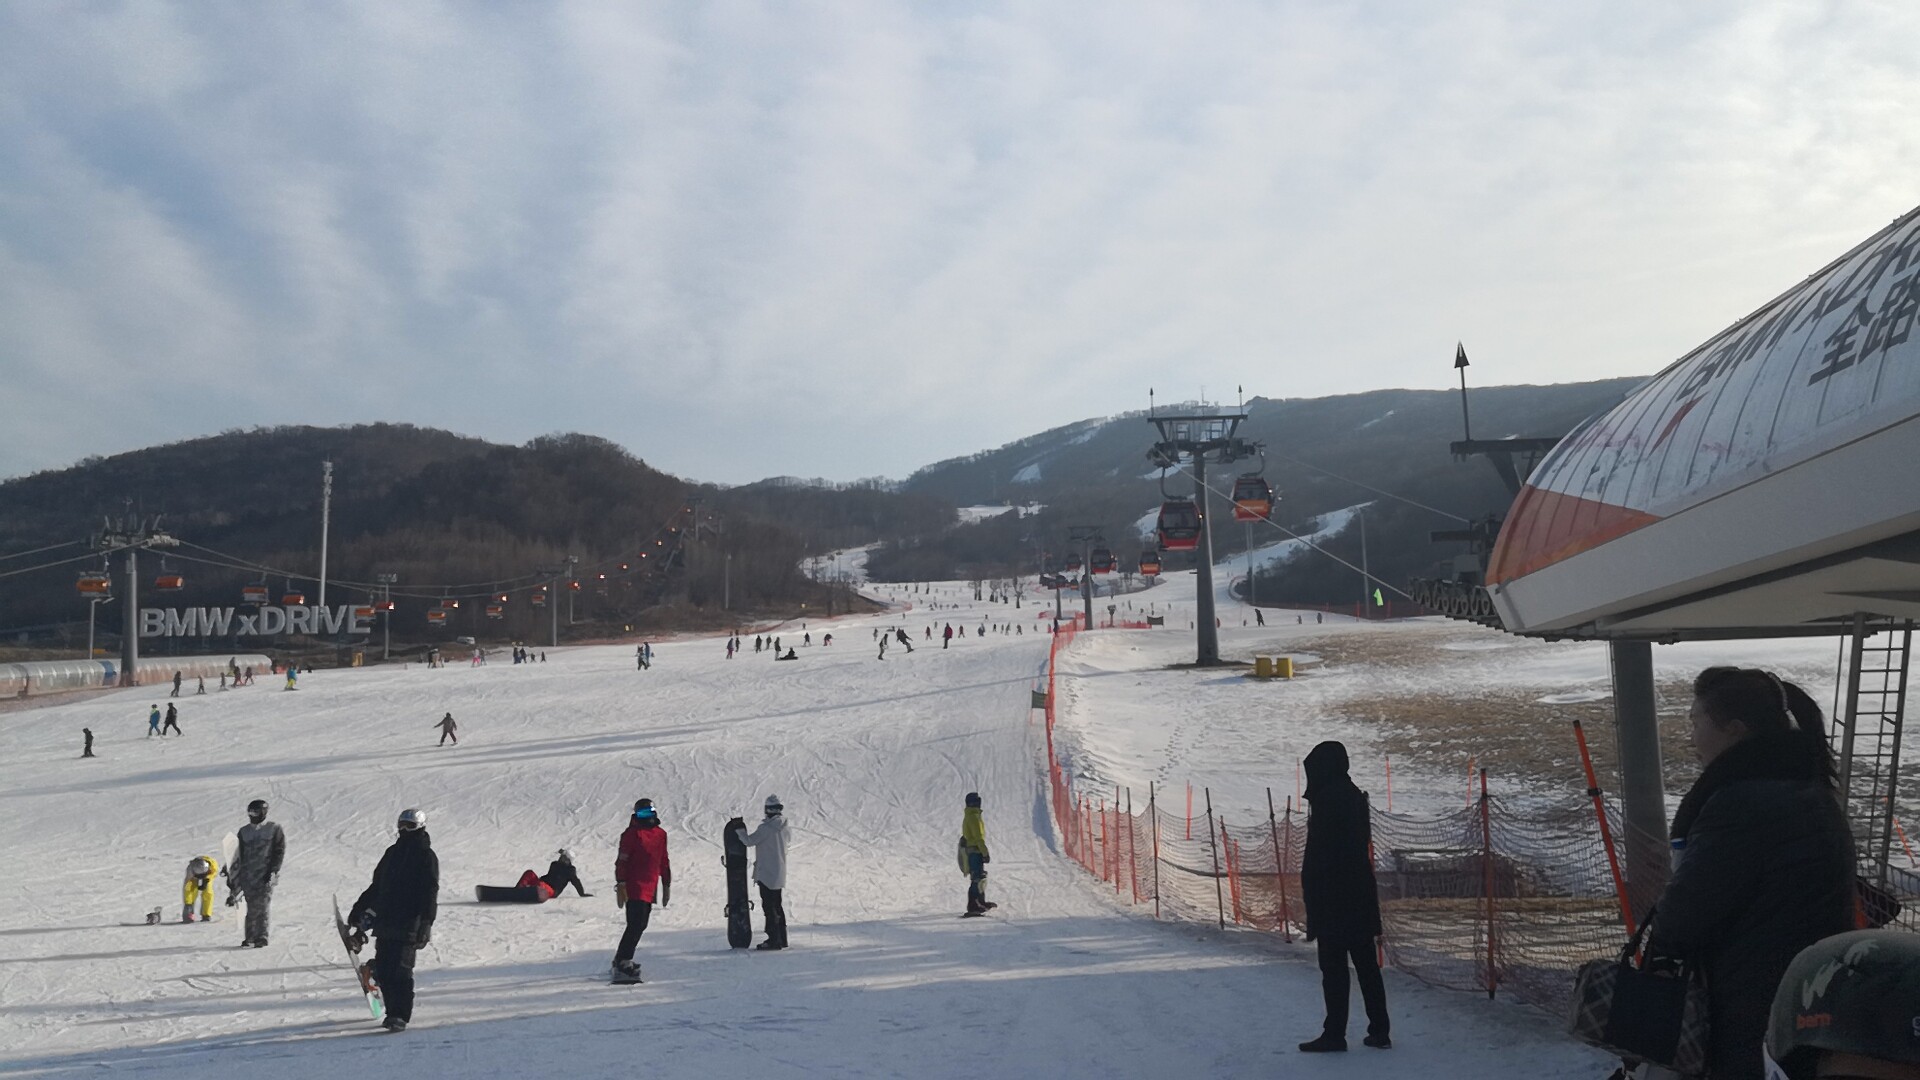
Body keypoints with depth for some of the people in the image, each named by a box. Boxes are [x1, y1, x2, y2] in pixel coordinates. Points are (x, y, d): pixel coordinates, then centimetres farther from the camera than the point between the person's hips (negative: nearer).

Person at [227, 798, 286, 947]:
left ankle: (261, 938, -8)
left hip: (265, 875, -3)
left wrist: (273, 871, -7)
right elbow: (238, 855, 17)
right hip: (248, 875, 3)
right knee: (251, 907, -4)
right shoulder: (244, 831, 15)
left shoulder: (274, 828, 4)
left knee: (261, 906, -11)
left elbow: (280, 851, 1)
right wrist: (229, 869, 8)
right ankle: (250, 938, 0)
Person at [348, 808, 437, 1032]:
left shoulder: (426, 856, -1)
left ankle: (401, 1016, -12)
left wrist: (425, 923, -17)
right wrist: (359, 910, 23)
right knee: (382, 969, 3)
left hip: (409, 924, -6)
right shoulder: (392, 852, 19)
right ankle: (393, 1011, 15)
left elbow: (430, 893, -8)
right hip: (385, 921, 6)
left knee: (400, 969, -13)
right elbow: (376, 886, 26)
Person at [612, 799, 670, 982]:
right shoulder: (632, 834, -7)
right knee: (636, 925, -15)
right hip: (634, 888, -8)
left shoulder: (660, 834, 14)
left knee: (639, 925, 15)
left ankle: (622, 960, 28)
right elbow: (622, 861, -10)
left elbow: (663, 862, 22)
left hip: (649, 889, 8)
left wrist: (666, 884, 22)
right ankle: (622, 965, -13)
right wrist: (621, 884, -17)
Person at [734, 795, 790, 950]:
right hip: (779, 873, 8)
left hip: (766, 873, -8)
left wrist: (739, 830, 4)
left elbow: (749, 841, -16)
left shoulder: (766, 828, -19)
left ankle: (773, 940, -5)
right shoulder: (783, 826, 5)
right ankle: (781, 938, 20)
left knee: (769, 907, -4)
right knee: (777, 905, 16)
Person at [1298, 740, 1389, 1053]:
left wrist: (1312, 896, -14)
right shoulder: (1355, 796, 11)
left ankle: (1335, 1033, 1)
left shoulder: (1327, 800, -16)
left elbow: (1318, 854, -18)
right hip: (1361, 893, 9)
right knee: (1366, 962, 11)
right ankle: (1379, 1031, 14)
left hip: (1332, 897, -8)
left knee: (1333, 965, -2)